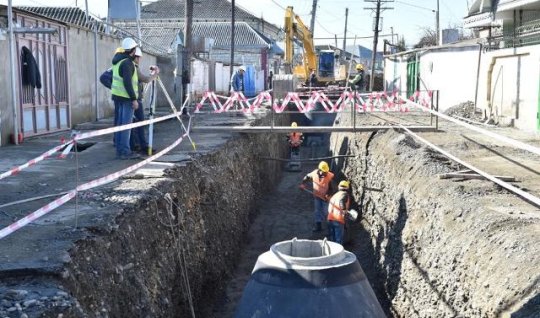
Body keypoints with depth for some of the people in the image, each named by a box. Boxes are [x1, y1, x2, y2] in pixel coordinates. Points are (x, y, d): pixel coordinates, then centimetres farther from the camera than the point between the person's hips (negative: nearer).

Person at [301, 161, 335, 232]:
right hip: (316, 196, 2)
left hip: (325, 196, -2)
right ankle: (318, 226, 15)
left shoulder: (329, 176, -22)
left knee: (325, 211, 7)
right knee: (317, 211, 7)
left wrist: (328, 194, -27)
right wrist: (303, 184, -10)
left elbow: (331, 187, -14)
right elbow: (307, 177, 4)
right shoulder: (314, 174, -16)